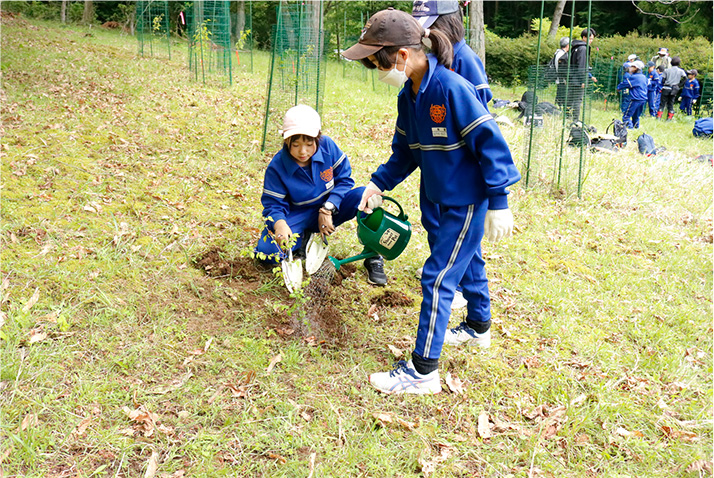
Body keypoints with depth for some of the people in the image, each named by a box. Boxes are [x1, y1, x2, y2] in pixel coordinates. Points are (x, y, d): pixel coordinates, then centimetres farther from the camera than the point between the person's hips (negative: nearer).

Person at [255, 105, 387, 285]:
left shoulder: (327, 145, -15)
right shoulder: (277, 167, -17)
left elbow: (345, 179, -7)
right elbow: (273, 205, -14)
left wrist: (328, 209, -23)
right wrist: (279, 223, -39)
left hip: (332, 208, 1)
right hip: (299, 216, -1)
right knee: (266, 251, -27)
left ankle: (373, 257, -14)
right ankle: (304, 239, 7)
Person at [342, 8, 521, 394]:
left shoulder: (451, 88, -26)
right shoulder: (408, 97, 1)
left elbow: (490, 143, -23)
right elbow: (404, 152, 13)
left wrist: (498, 204, -23)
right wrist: (378, 183, 2)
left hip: (470, 202, -9)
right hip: (445, 199, 9)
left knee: (437, 278, -7)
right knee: (467, 263, 26)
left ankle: (423, 371, 1)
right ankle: (478, 328, 50)